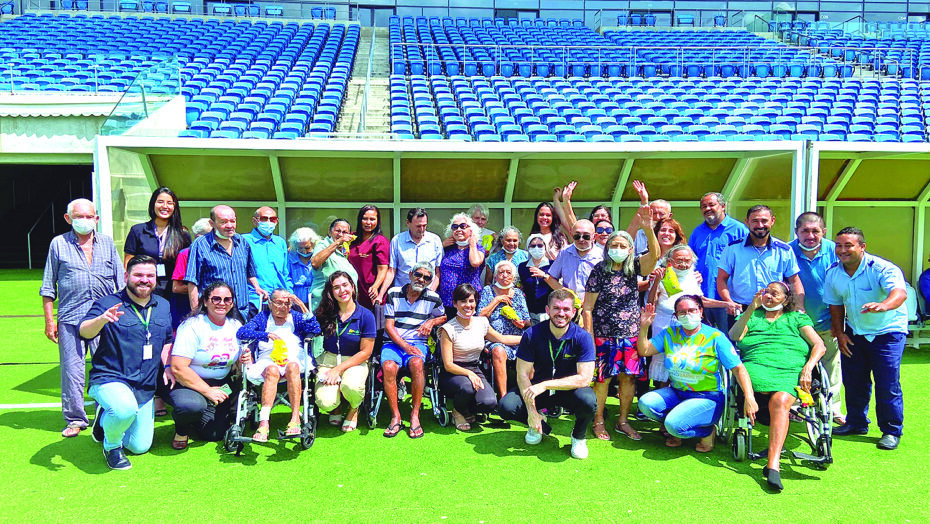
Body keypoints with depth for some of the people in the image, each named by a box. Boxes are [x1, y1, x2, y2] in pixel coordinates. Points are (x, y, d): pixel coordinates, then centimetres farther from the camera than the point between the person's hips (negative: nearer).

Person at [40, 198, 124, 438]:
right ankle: (75, 419, 13)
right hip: (70, 318, -1)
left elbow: (121, 281, 14)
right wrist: (49, 319, 3)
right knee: (71, 369, 1)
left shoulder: (107, 243, 12)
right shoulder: (58, 244, 7)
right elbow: (49, 286, 9)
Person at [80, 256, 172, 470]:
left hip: (146, 387, 5)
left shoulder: (163, 306, 10)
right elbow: (84, 332, -23)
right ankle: (111, 445, -3)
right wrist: (101, 319, -44)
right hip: (110, 380, -5)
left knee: (140, 447, 6)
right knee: (126, 410, -38)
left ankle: (106, 417, 35)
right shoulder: (107, 303, -7)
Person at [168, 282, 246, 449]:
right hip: (189, 383, -5)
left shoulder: (236, 326, 5)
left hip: (222, 385, 5)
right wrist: (207, 390, -23)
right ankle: (182, 428, -1)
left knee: (215, 433, -12)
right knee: (191, 405, -37)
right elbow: (178, 368, -20)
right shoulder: (192, 326, -13)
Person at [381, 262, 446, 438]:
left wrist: (431, 321, 0)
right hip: (393, 342, 0)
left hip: (418, 343, 0)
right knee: (389, 367, -33)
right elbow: (389, 325, 0)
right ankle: (395, 417, -22)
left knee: (417, 364, -35)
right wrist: (405, 346, -13)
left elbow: (443, 317, 24)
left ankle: (415, 416, -25)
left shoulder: (433, 298, 7)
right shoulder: (394, 294, 3)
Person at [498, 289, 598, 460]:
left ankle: (579, 436, 2)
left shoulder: (582, 338, -17)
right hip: (538, 388, 2)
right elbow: (523, 374, -13)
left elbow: (584, 378, -23)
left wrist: (545, 385, -31)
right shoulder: (532, 335, -13)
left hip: (570, 389, -1)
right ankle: (540, 425, 11)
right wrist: (531, 410, -24)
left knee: (588, 401, -35)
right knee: (506, 406, -24)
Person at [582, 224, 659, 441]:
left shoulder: (633, 267, 5)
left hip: (631, 335, 3)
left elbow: (654, 254, -15)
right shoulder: (599, 271, -5)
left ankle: (623, 421, 22)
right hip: (605, 335, -3)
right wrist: (589, 338, -9)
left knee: (629, 377, 7)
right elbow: (587, 308, -5)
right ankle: (598, 422, 17)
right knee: (603, 378, 2)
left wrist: (649, 229, -31)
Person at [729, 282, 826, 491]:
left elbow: (819, 345, 13)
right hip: (756, 365, 1)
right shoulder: (752, 316, 28)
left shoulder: (797, 318, 26)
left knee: (780, 400, -34)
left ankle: (773, 465, -44)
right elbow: (734, 337, 7)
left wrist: (807, 368, -6)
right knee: (777, 399, -35)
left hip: (792, 370, -1)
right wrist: (751, 308, -2)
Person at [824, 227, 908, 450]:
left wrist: (883, 306, -61)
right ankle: (856, 423, 28)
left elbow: (899, 292, -40)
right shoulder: (833, 273, -3)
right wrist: (839, 332, 3)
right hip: (854, 332, 5)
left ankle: (891, 431, 9)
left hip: (887, 331, -5)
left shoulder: (882, 269, -22)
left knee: (887, 384, -7)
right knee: (853, 381, 10)